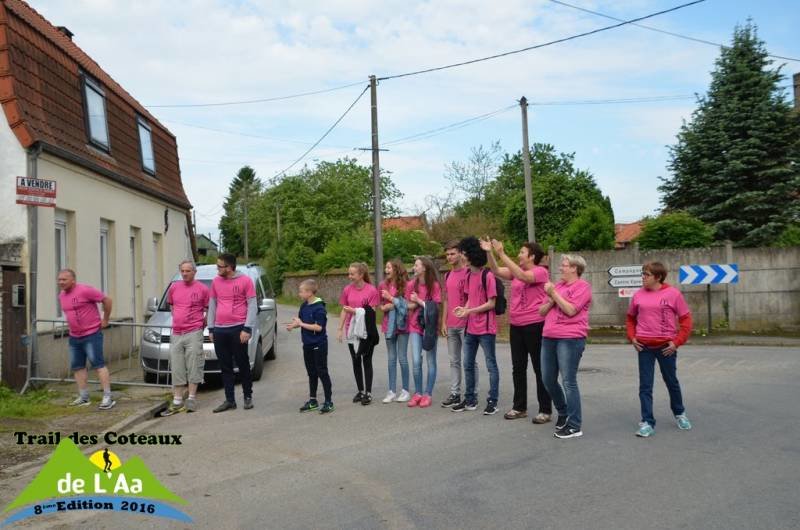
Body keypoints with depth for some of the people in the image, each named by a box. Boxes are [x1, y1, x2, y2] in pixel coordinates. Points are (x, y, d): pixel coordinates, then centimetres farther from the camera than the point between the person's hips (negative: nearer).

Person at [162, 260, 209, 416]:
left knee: (193, 367, -3)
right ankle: (177, 402, 13)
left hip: (194, 334, -4)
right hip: (176, 334, 5)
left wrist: (202, 324, 0)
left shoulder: (202, 289, -3)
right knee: (177, 369, 7)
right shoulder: (173, 287, 10)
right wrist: (177, 320, 16)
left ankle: (191, 399, 7)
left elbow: (209, 309, 4)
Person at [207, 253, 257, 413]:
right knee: (225, 367, 7)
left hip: (238, 329, -4)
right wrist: (211, 329, 11)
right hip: (219, 330, 4)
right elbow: (212, 305, 15)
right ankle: (229, 400, 14)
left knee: (243, 365, 4)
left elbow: (252, 305, -4)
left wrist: (247, 329, -11)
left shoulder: (245, 280, -3)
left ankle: (248, 397, 17)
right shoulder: (216, 281, 10)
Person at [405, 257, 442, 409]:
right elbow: (408, 305, 6)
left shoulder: (435, 285, -8)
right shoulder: (411, 285, 2)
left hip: (430, 327, -2)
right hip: (415, 326, 2)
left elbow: (435, 307, -10)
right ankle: (417, 393, 11)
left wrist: (419, 301, -11)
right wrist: (420, 303, -12)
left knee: (430, 361, 6)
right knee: (416, 361, -3)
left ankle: (428, 394, 14)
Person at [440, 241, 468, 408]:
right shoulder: (447, 275, 13)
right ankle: (455, 394, 20)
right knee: (454, 361, 12)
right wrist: (444, 322, 12)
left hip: (465, 324, -7)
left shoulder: (468, 273, -9)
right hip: (450, 326, 7)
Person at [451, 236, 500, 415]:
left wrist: (469, 311, -17)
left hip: (486, 328, -8)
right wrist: (464, 308, -4)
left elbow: (491, 303, -14)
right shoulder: (468, 275, 9)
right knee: (468, 364, 13)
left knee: (491, 365, 4)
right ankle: (470, 400, 24)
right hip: (470, 327, 8)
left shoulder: (487, 275, -14)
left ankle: (492, 401, 12)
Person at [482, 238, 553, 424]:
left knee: (539, 368, 2)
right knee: (518, 367, 12)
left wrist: (502, 254, -29)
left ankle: (545, 410, 11)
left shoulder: (541, 271, -12)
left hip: (535, 325, -7)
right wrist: (489, 253, -13)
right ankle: (520, 407, 23)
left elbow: (522, 276, -28)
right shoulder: (517, 271, 9)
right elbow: (497, 271, 2)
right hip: (515, 325, 7)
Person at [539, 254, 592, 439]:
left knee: (568, 382, -6)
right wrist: (551, 300, -4)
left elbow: (571, 310, -17)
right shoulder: (557, 285, 17)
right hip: (548, 338, 8)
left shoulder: (582, 286, -5)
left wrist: (554, 294, -11)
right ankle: (563, 412, 33)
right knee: (548, 379, 12)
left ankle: (574, 427, 2)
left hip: (570, 339, -8)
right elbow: (542, 311, 15)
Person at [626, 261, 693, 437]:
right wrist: (632, 337, 1)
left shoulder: (672, 293, -8)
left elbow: (686, 319, -4)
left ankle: (679, 413, 40)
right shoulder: (638, 295, 1)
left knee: (671, 381, 16)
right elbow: (631, 318, 14)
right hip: (644, 347, 2)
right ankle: (647, 423, 7)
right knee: (645, 386, 1)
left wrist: (677, 342, -10)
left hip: (666, 346, -2)